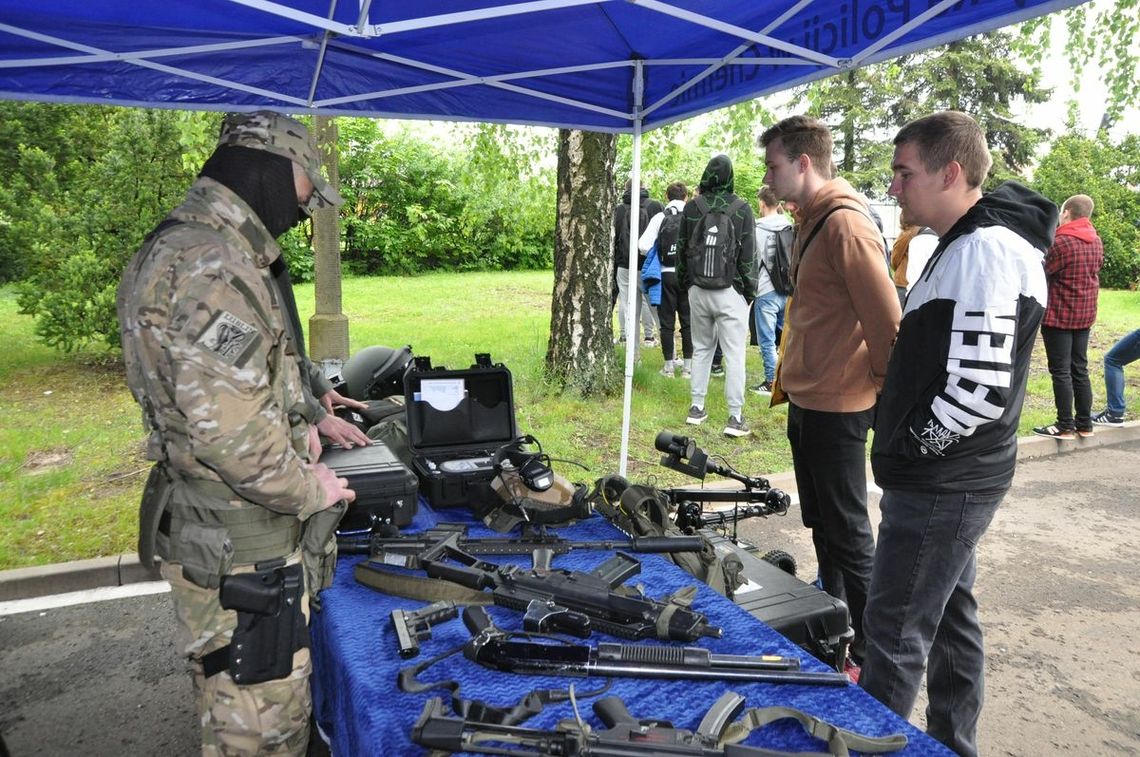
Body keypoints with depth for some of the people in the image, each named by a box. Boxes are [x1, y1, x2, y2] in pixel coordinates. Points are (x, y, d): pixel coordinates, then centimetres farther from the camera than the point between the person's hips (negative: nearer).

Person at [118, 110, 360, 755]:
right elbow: (229, 429, -31)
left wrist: (298, 422, 12)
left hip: (211, 527, 11)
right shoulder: (213, 266, -24)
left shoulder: (183, 245, 12)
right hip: (242, 552, -11)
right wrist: (308, 490, -15)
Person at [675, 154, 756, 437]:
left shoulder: (691, 207, 3)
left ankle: (696, 408, 18)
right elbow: (748, 255, -5)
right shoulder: (741, 209, -5)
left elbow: (682, 250, 8)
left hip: (698, 290, 3)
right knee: (734, 354, 0)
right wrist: (750, 291, 4)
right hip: (730, 292, -3)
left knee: (701, 349, 15)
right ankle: (735, 417, 0)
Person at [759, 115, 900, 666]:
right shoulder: (809, 221, 11)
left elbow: (886, 319, -22)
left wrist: (886, 391, -11)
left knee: (848, 535, 2)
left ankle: (870, 653, 17)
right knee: (821, 525, 20)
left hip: (838, 409, -9)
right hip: (805, 402, 9)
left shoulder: (846, 224, -20)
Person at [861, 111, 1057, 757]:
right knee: (951, 614, 20)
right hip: (951, 479, 10)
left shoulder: (985, 250, -20)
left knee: (894, 632, 1)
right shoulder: (967, 244, 13)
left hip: (941, 486, -10)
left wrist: (908, 448, -14)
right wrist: (906, 451, 14)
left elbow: (979, 392, -28)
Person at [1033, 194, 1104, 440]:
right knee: (1080, 369, 13)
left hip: (1059, 315, -7)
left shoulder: (1061, 241, -18)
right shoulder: (1096, 242, 7)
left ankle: (1065, 426, 1)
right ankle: (1085, 424, 17)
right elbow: (1097, 267, 18)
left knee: (1061, 371, -2)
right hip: (1085, 314, 7)